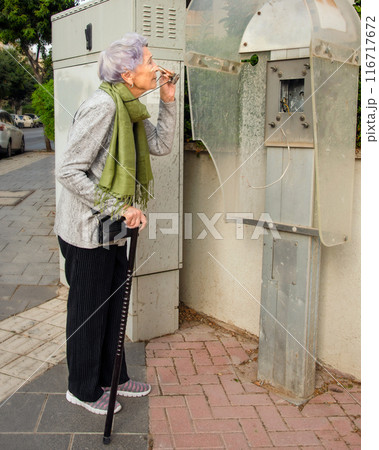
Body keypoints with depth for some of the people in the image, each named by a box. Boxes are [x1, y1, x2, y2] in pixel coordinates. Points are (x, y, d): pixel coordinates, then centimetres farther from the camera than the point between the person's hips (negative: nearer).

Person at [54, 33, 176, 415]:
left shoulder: (130, 108, 8)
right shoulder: (102, 105, -21)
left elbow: (161, 146, 11)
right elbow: (68, 172, -24)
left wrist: (167, 100, 3)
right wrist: (118, 207, -24)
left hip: (113, 227, 9)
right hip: (87, 228, -9)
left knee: (113, 304, 19)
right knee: (88, 311, 7)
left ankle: (112, 376, 37)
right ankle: (83, 389, 28)